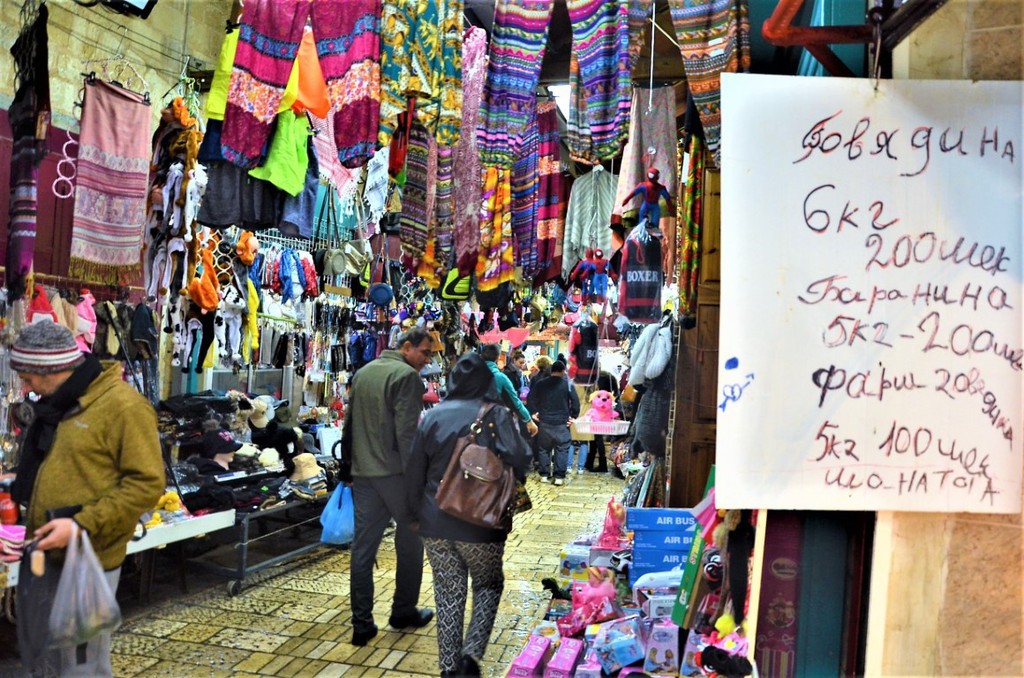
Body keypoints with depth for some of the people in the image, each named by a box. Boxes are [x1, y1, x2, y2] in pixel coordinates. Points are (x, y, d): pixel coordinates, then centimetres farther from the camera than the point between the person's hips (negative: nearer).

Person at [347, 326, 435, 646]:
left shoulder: (362, 373, 13)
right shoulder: (407, 376, -12)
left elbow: (350, 424, 17)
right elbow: (407, 433, -18)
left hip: (363, 473, 7)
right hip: (395, 473, -7)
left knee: (362, 548, 6)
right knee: (410, 542, 12)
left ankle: (362, 624, 8)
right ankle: (403, 611, 22)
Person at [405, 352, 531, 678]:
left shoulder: (432, 416, 1)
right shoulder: (495, 415, -9)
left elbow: (414, 474, 6)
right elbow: (519, 460, -19)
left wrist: (420, 513, 19)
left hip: (435, 522, 3)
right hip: (481, 523, -3)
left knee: (448, 593, 14)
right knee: (488, 586, 18)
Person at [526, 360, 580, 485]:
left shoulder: (540, 384, 5)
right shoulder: (568, 385, -3)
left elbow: (530, 399, 3)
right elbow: (576, 402, -7)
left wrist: (534, 412, 12)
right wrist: (573, 416, 5)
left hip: (544, 422, 3)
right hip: (561, 423, -3)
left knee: (544, 448, 13)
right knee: (562, 449, 3)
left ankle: (544, 475, 14)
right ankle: (559, 476, -1)